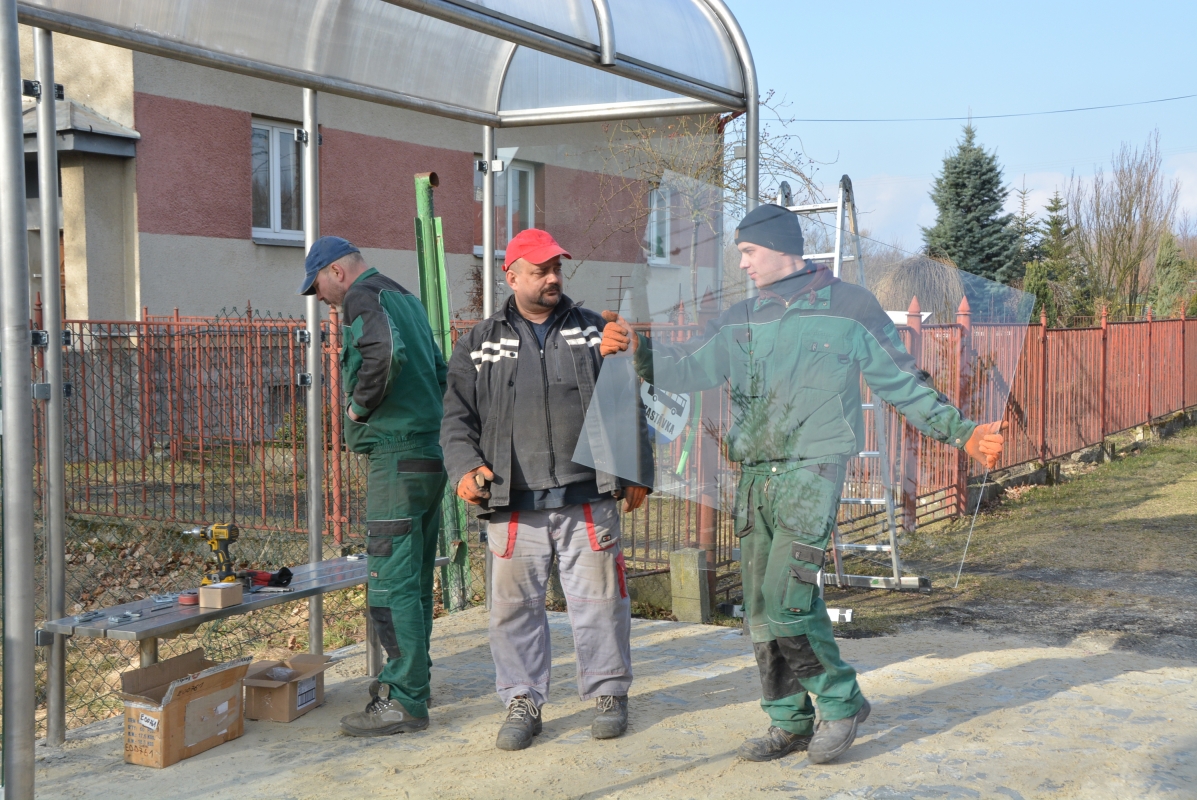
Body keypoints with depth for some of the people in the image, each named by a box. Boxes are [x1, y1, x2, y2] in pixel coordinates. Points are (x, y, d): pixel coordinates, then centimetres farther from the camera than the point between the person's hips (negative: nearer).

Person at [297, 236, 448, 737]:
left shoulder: (362, 297, -8)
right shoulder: (405, 298, 20)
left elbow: (387, 351, -29)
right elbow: (440, 370, 26)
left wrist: (361, 404, -15)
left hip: (397, 459, -10)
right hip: (431, 455, 10)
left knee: (391, 583, -6)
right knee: (415, 579, 17)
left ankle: (404, 701, -2)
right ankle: (412, 676, 28)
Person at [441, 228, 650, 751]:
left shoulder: (593, 332, 11)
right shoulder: (479, 345, 11)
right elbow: (457, 418, 10)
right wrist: (466, 467, -7)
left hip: (588, 498, 0)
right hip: (513, 505, 0)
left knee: (598, 600, 4)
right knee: (515, 606, 4)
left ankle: (608, 693, 20)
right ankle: (522, 701, 18)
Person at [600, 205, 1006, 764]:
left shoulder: (850, 307, 1)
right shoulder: (741, 320, 13)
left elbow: (904, 384, 6)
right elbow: (686, 369, 12)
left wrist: (963, 432, 3)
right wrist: (636, 350, -6)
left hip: (813, 470, -6)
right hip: (755, 476, 6)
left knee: (785, 602, -15)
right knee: (761, 611, 7)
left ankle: (841, 701, 6)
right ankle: (790, 722, 20)